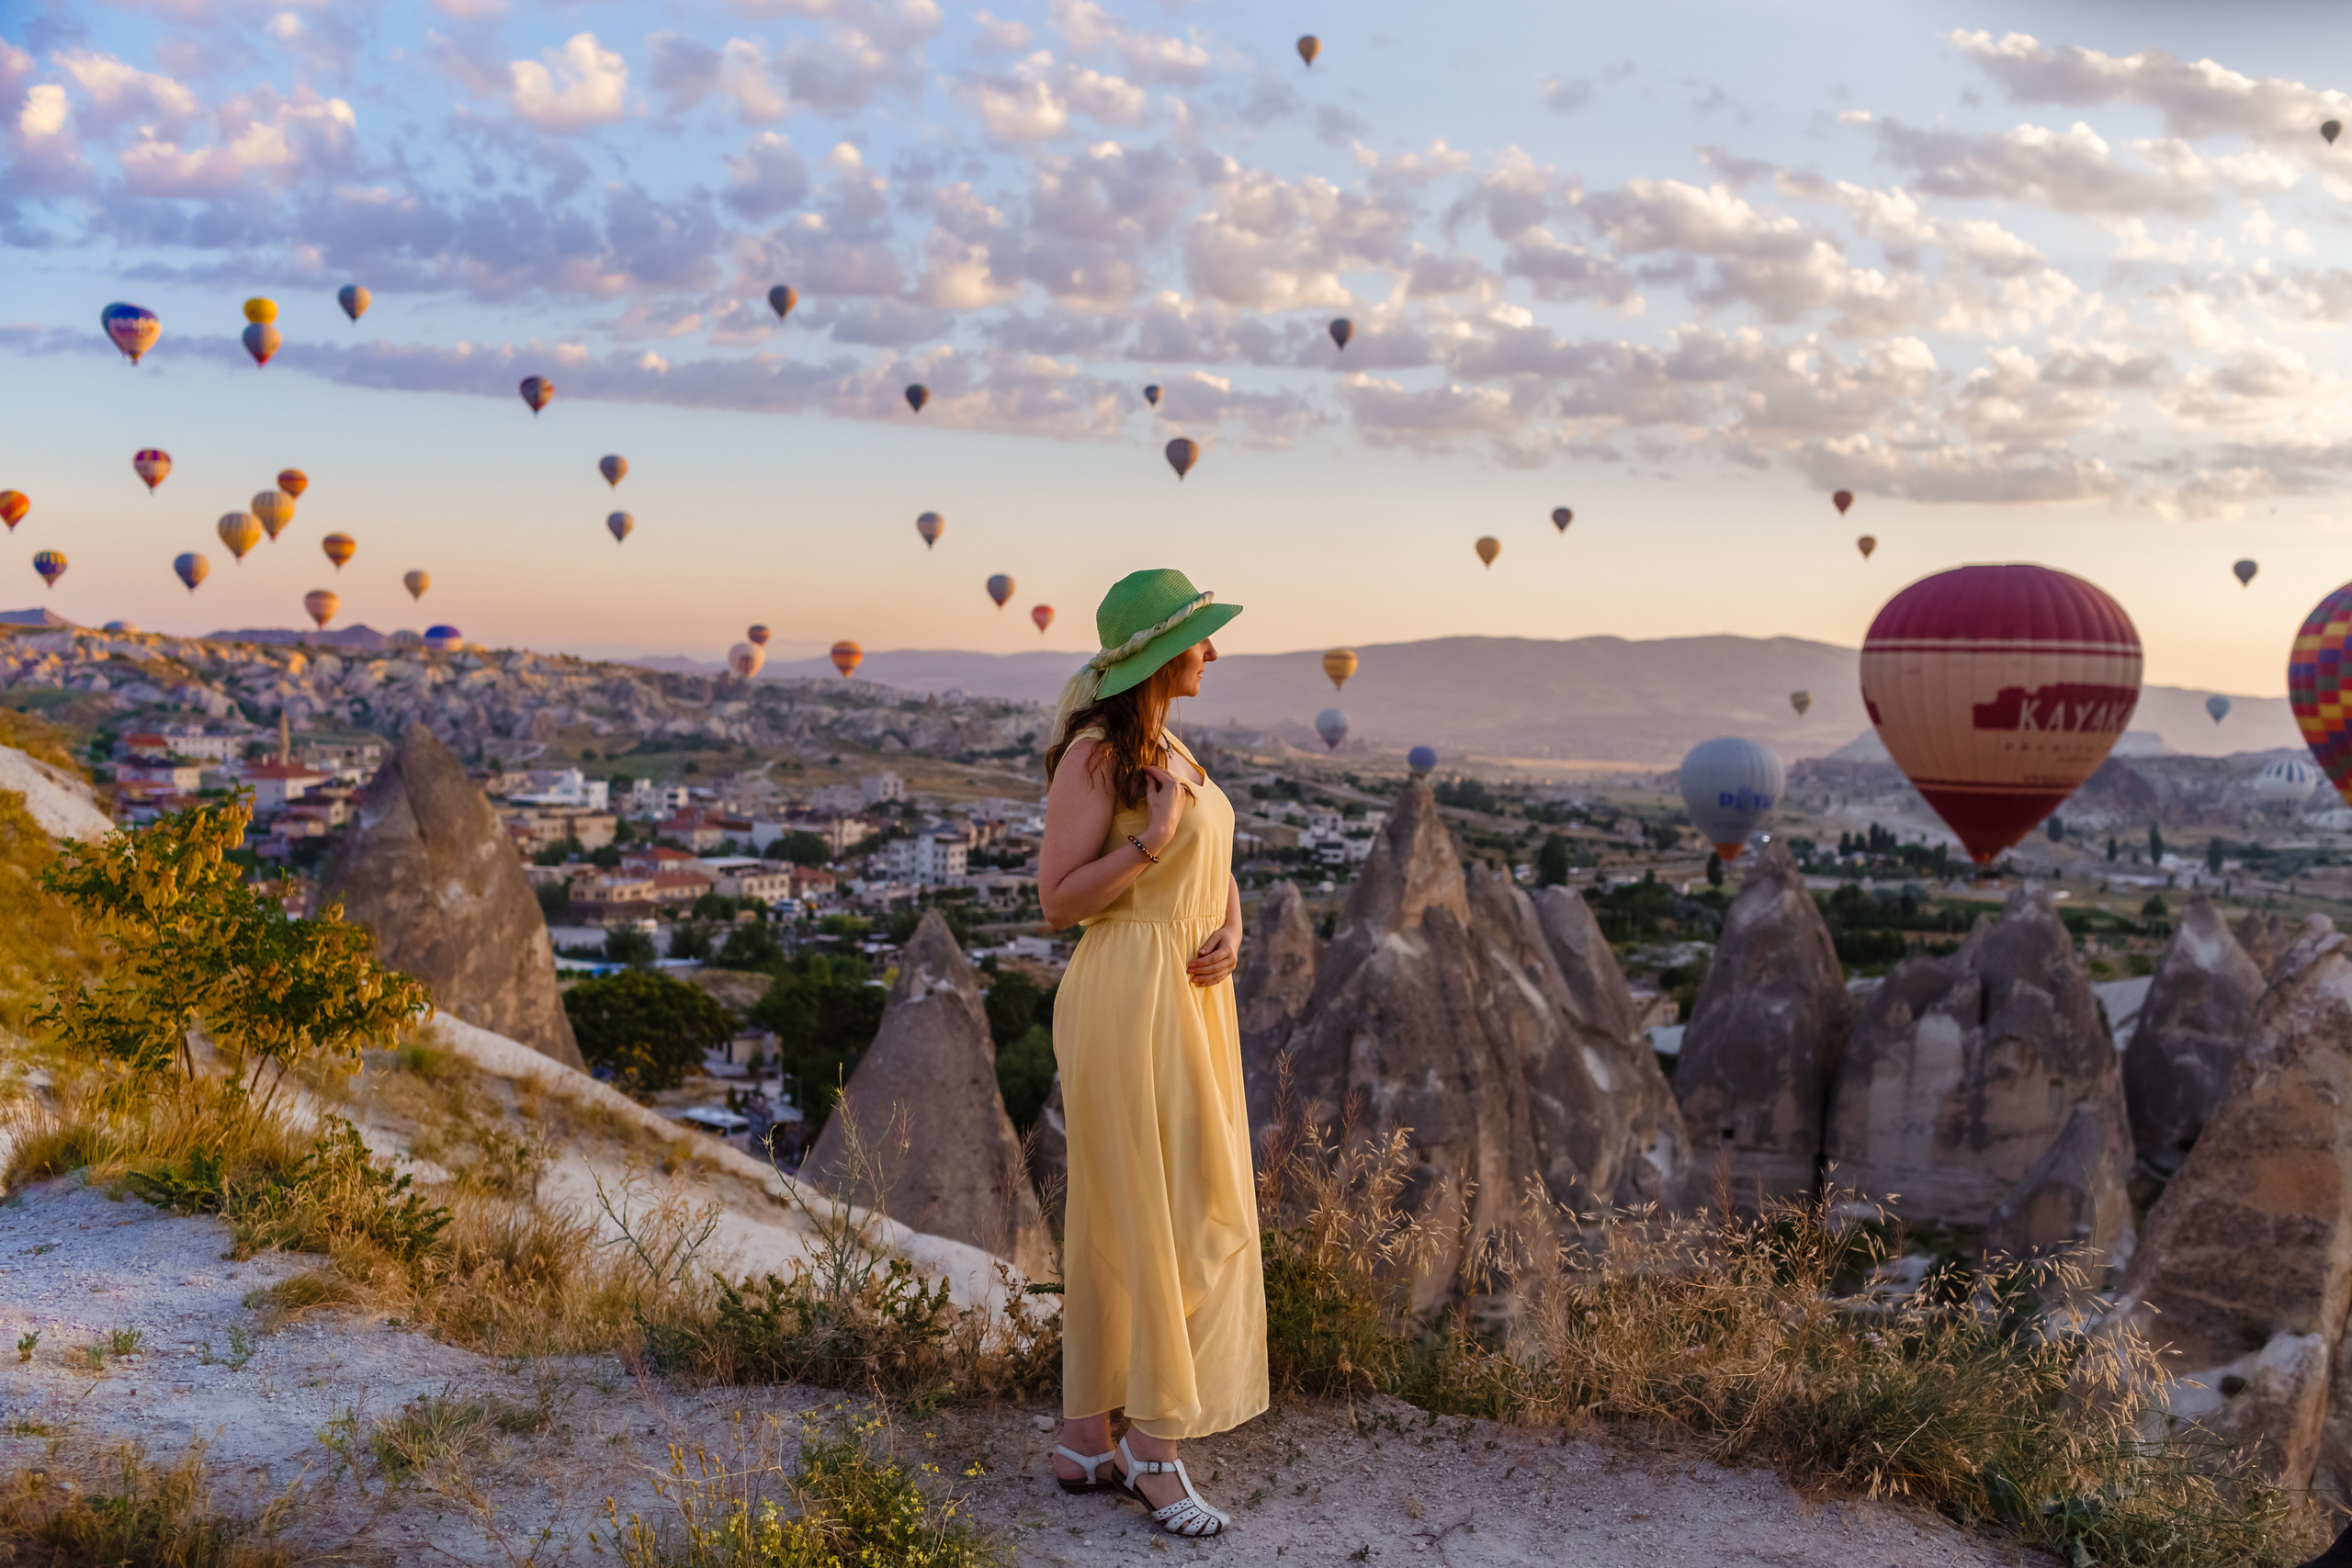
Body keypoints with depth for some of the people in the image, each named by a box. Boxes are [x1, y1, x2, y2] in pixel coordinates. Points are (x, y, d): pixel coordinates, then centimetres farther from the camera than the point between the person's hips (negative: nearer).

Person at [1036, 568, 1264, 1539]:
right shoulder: (1097, 753, -12)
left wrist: (1229, 934, -2)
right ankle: (1154, 1449, 8)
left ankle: (1087, 1442, 20)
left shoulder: (1172, 752, 14)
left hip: (1190, 1002, 9)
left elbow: (1218, 873, 17)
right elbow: (1057, 901, -14)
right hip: (1128, 1001, -9)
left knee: (1117, 1224, 12)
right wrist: (1151, 840, -22)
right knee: (1173, 1222, -4)